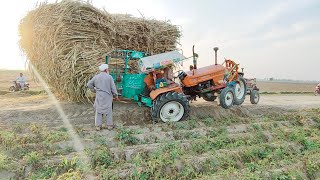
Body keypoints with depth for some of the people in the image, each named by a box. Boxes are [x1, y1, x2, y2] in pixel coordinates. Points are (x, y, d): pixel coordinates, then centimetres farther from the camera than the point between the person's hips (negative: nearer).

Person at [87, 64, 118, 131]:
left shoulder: (96, 77, 3)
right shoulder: (109, 77, -7)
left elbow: (89, 84, 5)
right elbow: (113, 88, -7)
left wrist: (95, 90, 12)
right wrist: (116, 95, 6)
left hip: (99, 97, 3)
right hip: (107, 97, -2)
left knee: (98, 111, 10)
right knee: (108, 111, 9)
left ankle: (98, 126, 13)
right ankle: (109, 125, 16)